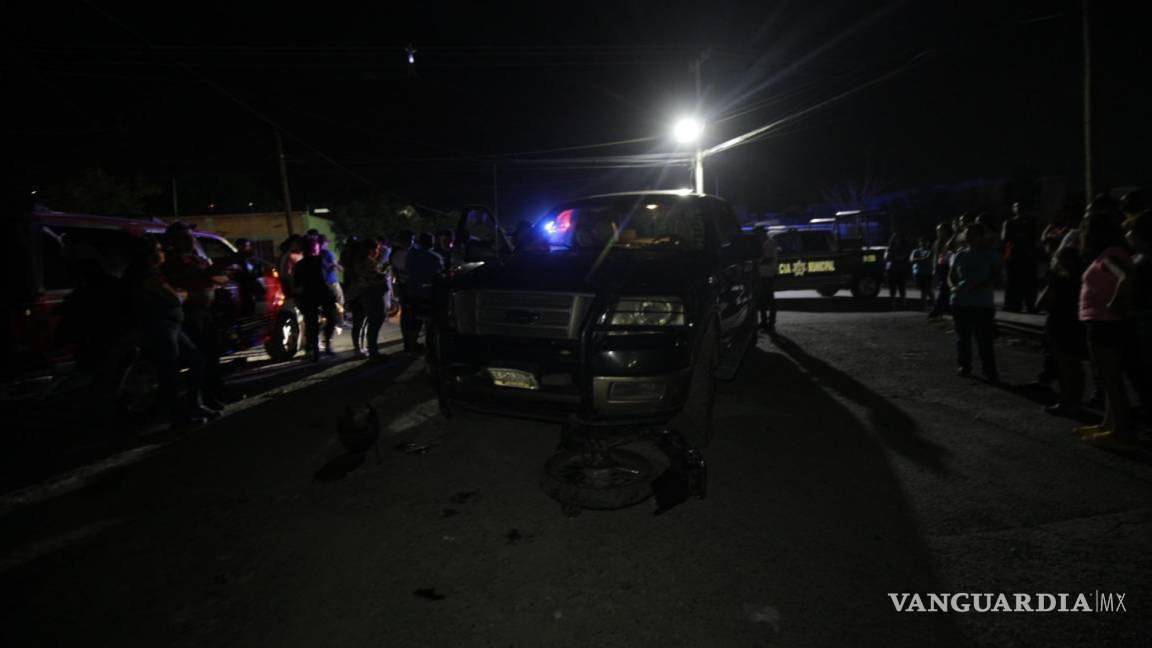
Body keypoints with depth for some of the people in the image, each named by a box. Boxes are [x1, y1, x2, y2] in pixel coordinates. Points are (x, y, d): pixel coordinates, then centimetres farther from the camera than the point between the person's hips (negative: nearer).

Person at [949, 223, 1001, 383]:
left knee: (985, 339, -5)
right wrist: (953, 287, -9)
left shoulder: (990, 255, 1)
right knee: (963, 337, 10)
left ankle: (989, 370, 2)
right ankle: (964, 366, 21)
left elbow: (996, 276, -6)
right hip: (960, 302, 3)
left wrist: (979, 286, -22)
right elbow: (951, 276, 12)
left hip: (983, 304, -3)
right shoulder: (960, 255, 10)